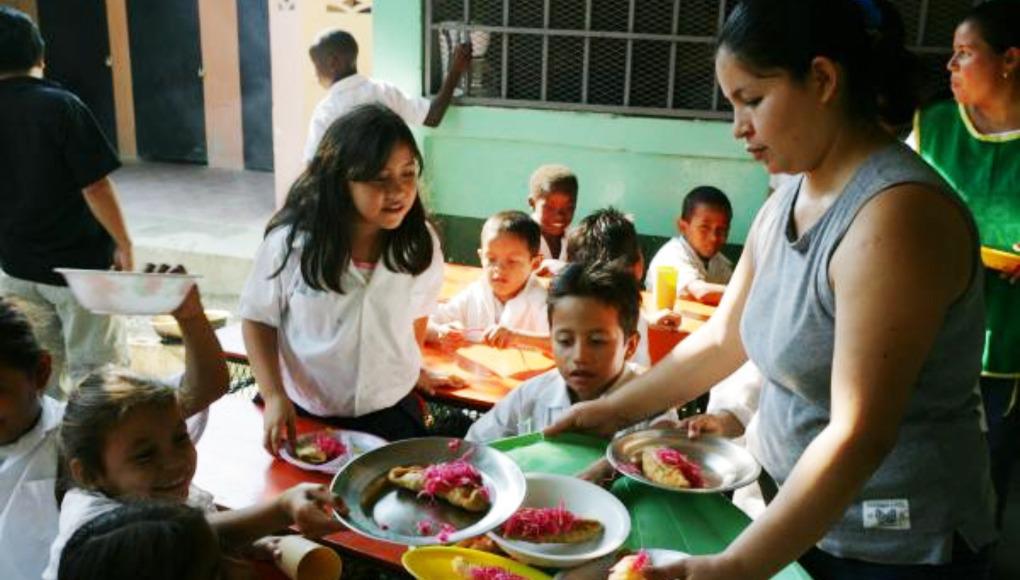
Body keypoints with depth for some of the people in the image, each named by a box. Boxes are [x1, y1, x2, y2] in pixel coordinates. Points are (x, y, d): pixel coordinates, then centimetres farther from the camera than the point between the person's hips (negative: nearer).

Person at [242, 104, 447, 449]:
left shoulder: (421, 245, -14)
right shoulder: (290, 242, -19)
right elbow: (258, 319, -8)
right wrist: (274, 396, -17)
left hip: (393, 412, 2)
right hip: (304, 415, -1)